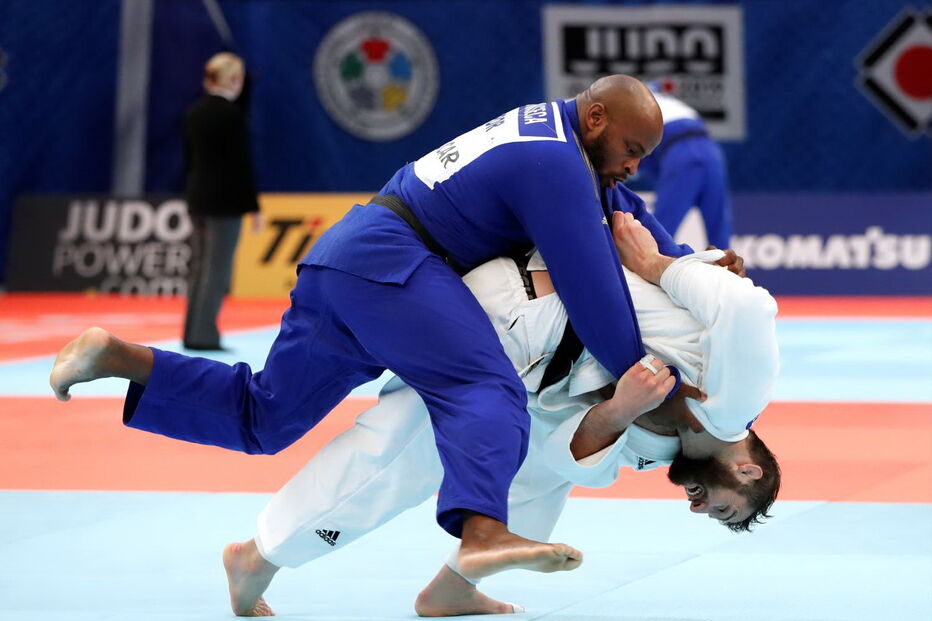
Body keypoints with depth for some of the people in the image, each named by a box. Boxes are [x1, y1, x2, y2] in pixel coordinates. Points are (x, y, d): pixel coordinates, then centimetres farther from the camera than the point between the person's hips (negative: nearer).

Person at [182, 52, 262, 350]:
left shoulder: (195, 111, 7)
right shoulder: (232, 115, -14)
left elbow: (189, 157, 13)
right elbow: (242, 164, -14)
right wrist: (253, 206, -10)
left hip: (198, 198, 8)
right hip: (225, 200, -8)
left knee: (200, 266, 13)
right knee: (217, 268, -3)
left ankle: (195, 332, 16)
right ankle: (203, 334, -4)